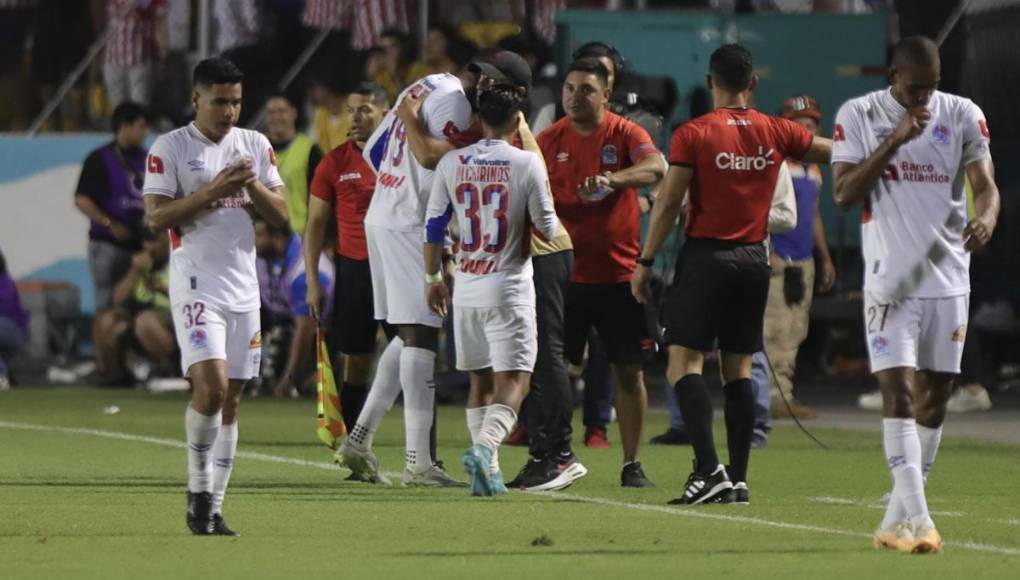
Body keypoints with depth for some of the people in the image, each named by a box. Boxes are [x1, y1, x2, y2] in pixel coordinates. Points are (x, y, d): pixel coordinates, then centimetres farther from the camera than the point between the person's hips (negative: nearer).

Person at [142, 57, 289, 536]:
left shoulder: (255, 146, 11)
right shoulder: (170, 148, -3)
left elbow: (281, 214, 9)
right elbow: (155, 217, -9)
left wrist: (252, 186, -9)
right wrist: (210, 193, -18)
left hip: (243, 288, 5)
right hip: (196, 285, -5)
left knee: (231, 399, 4)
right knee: (212, 385, -20)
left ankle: (212, 508, 9)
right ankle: (199, 487, -3)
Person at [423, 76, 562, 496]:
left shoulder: (452, 163, 2)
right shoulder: (527, 164, -9)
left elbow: (433, 225, 6)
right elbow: (547, 228, -3)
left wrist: (432, 277, 17)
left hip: (465, 289, 4)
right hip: (508, 288, -4)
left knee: (480, 380, 15)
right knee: (513, 380, -4)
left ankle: (487, 470, 12)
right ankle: (485, 446, -27)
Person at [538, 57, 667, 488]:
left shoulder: (625, 134, -4)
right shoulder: (549, 140, 4)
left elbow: (656, 167, -24)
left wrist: (612, 179, -41)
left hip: (620, 273, -1)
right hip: (564, 272, 2)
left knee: (629, 370, 3)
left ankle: (632, 464, 11)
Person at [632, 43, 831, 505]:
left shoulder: (693, 135, -7)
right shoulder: (777, 133, 3)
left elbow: (668, 204, -9)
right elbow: (834, 153, 17)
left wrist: (645, 262, -2)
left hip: (706, 256, -4)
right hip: (754, 259, 4)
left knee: (684, 362, -4)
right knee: (738, 368, 10)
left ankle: (709, 467, -20)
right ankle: (738, 479, 7)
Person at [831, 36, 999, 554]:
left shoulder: (962, 116, 2)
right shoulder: (858, 117, -2)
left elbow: (985, 185, -3)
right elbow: (844, 194, -9)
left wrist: (985, 217, -27)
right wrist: (895, 140, -18)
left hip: (948, 279, 3)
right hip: (890, 281, -3)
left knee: (934, 399, 7)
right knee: (898, 392, -14)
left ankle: (897, 520, 18)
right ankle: (917, 519, -18)